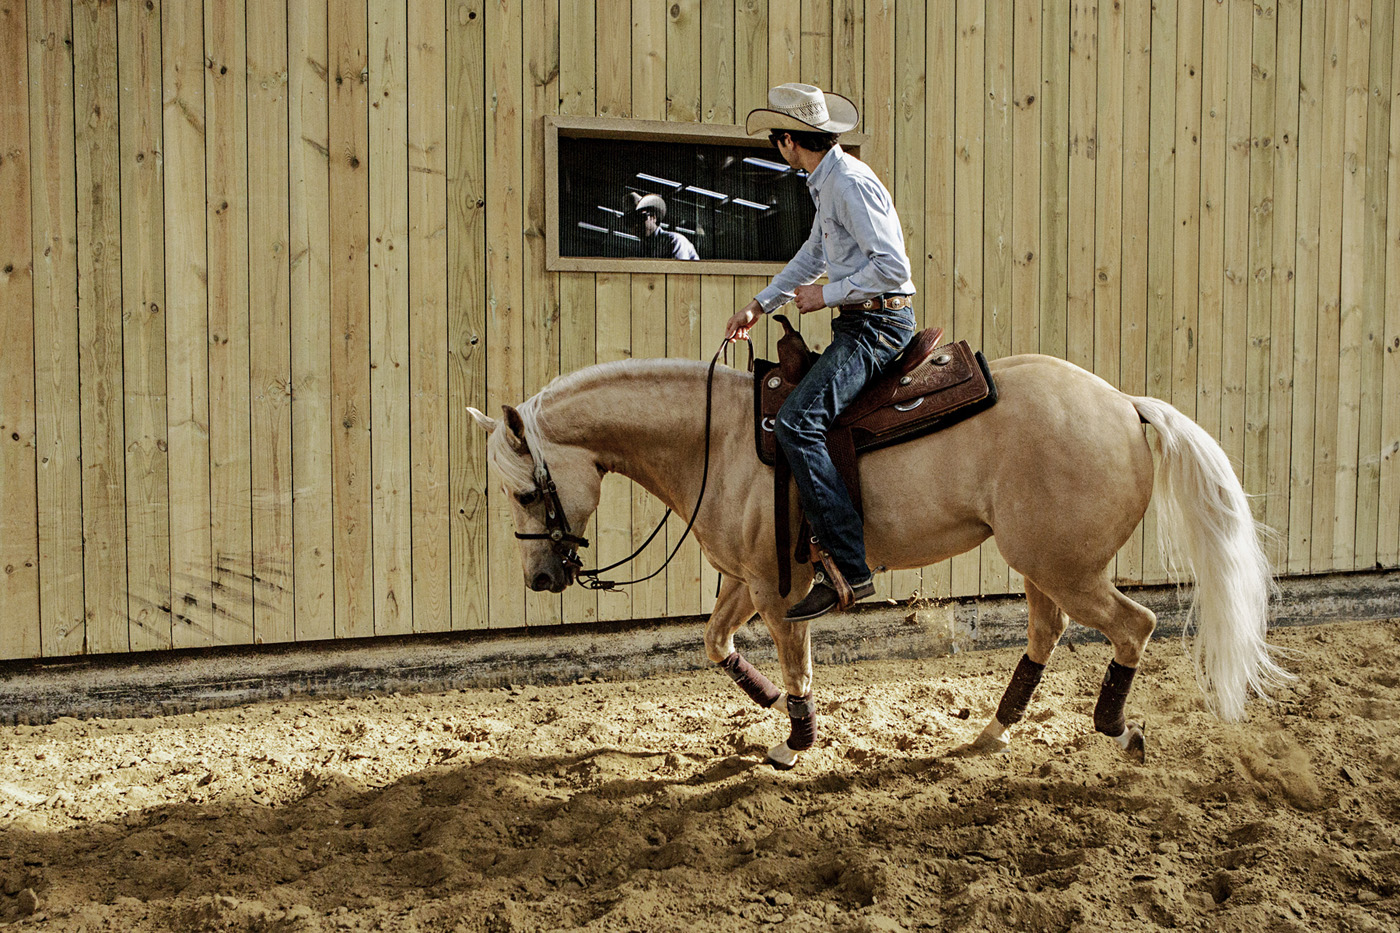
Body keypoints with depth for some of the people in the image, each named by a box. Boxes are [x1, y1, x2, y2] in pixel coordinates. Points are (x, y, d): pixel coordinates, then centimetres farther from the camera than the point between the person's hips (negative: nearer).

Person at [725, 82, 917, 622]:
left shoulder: (851, 183, -16)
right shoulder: (827, 184, 17)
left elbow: (893, 267, -22)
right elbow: (813, 256, 33)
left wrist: (828, 295, -14)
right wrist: (760, 305, 30)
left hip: (878, 323, -11)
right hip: (860, 323, 11)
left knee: (797, 422, -24)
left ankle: (849, 569, -26)